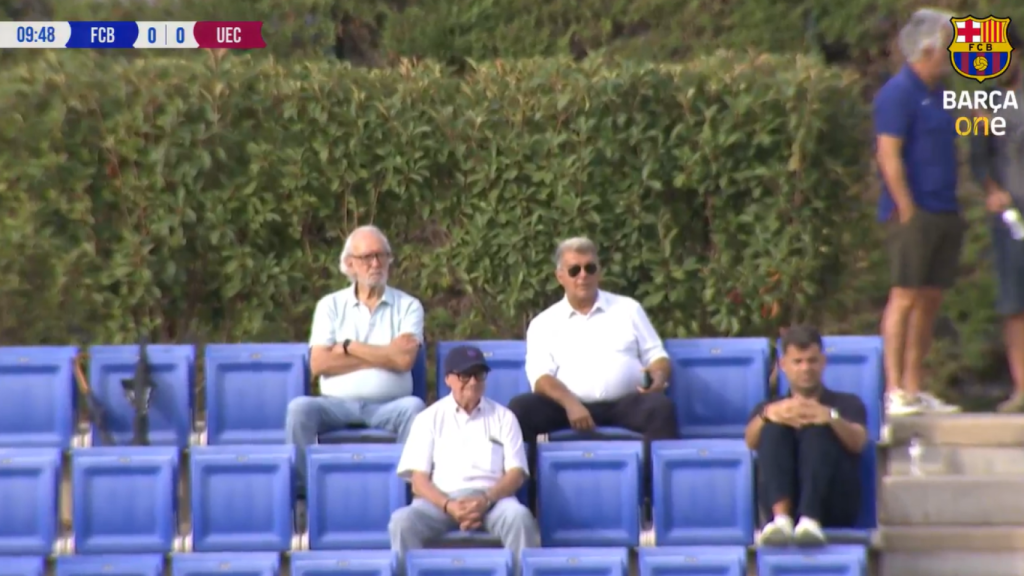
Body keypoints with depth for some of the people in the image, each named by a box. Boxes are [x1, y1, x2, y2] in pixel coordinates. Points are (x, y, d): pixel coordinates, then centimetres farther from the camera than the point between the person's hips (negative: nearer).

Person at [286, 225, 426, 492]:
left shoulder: (408, 306, 10)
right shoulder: (330, 305, 13)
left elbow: (404, 359, -8)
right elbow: (318, 364, -2)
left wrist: (349, 347, -2)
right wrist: (383, 355, -3)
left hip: (388, 407, -1)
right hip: (338, 404, 1)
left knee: (413, 407, -33)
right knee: (300, 408, -28)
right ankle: (302, 484, -23)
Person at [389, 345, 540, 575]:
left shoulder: (503, 417, 16)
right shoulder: (429, 418, 13)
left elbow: (516, 472, 7)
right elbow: (419, 479, 5)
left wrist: (486, 500, -15)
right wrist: (448, 505, -16)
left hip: (492, 498, 0)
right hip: (442, 499, 0)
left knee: (519, 518, -35)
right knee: (402, 522, -32)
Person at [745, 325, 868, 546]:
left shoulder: (847, 404, 26)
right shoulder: (771, 407, 27)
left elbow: (858, 442, 2)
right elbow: (751, 442, 4)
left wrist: (831, 418, -21)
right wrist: (768, 414, -21)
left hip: (833, 508, -1)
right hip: (779, 503, 1)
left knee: (817, 428, -24)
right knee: (774, 426, -21)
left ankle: (810, 519, -48)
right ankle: (781, 518, -44)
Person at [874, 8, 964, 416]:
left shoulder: (936, 93, 17)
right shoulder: (898, 93, -10)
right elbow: (888, 156, -15)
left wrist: (952, 209, 16)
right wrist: (908, 210, -18)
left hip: (943, 212, 9)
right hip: (914, 213, -9)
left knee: (931, 299, 8)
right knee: (905, 297, -8)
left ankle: (913, 389, 13)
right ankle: (894, 391, -6)